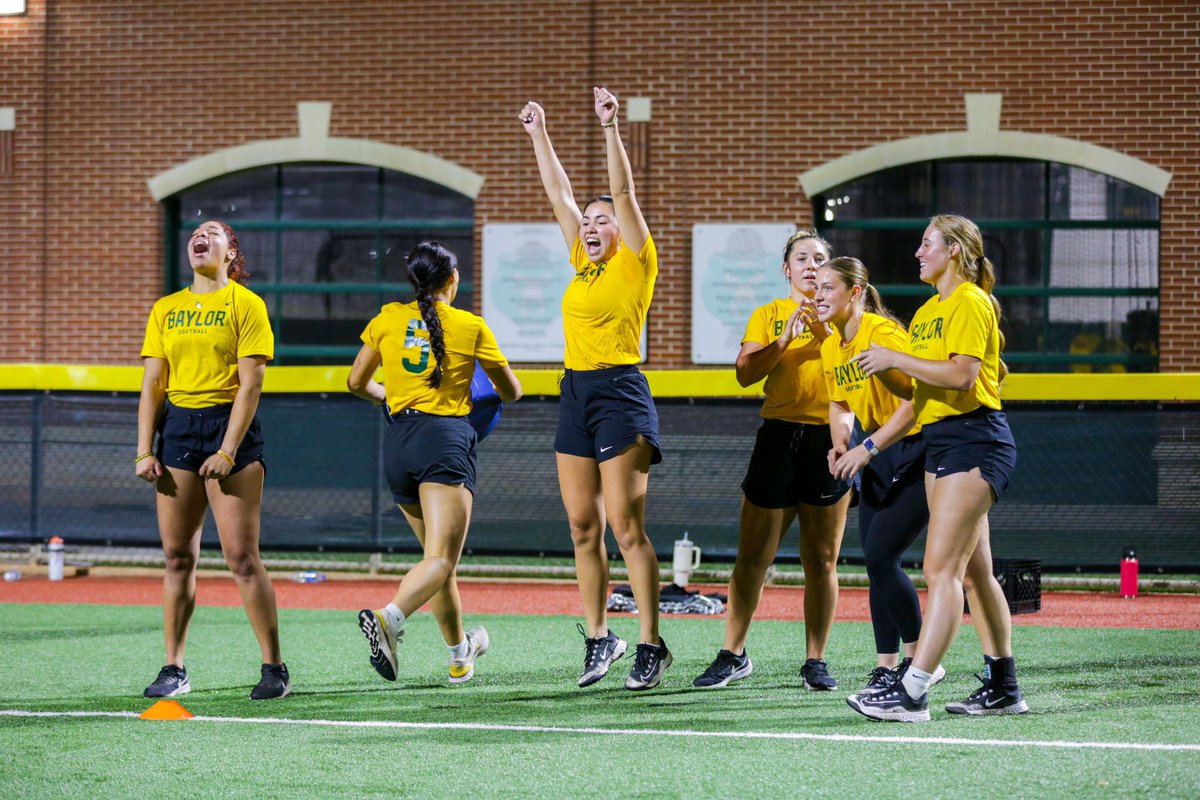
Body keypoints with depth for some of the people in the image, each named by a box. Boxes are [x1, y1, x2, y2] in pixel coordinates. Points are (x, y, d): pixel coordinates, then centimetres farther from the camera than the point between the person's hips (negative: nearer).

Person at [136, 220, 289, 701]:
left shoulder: (245, 305, -1)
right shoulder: (166, 310, 13)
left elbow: (250, 384, -7)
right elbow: (152, 385, 11)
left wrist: (228, 451, -15)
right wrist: (144, 451, 2)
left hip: (229, 426, -5)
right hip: (177, 427, 5)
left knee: (241, 556, -8)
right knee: (177, 555, 4)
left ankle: (275, 668, -1)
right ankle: (174, 670, 10)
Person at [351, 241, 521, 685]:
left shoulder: (388, 318, 9)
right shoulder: (470, 326, 3)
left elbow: (357, 383, 18)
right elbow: (511, 391, 15)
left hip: (397, 440, 5)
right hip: (446, 438, -5)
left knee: (436, 552, 19)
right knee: (440, 561, -15)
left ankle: (460, 654, 29)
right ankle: (389, 617, -42)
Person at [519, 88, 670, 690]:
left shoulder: (634, 264, -3)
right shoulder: (583, 263, 15)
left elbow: (623, 192, -11)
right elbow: (559, 194, 20)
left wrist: (610, 127, -16)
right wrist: (538, 135, 22)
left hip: (619, 392, -8)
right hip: (575, 393, 8)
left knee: (626, 526, -9)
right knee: (583, 527, 6)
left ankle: (650, 643, -7)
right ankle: (598, 637, 12)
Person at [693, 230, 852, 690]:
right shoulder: (768, 315, 10)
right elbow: (745, 373, -3)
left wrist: (827, 327, -11)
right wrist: (785, 339, -13)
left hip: (830, 440, 0)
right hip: (779, 435, 0)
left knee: (822, 560, 2)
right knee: (753, 556, 1)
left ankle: (815, 661, 9)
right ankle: (733, 655, 11)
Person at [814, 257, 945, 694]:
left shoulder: (882, 333, -21)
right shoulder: (831, 345, 6)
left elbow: (916, 399, -25)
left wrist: (867, 449, -25)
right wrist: (841, 444, -1)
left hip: (915, 453, -8)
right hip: (877, 460, 8)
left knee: (880, 555, -15)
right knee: (876, 561, 5)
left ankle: (920, 659, -3)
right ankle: (886, 666, 11)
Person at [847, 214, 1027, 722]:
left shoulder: (970, 303, -9)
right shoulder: (928, 311, 19)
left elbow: (960, 375, -22)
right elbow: (916, 389, 19)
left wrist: (895, 357, -17)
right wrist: (882, 370, 1)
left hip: (975, 440, -10)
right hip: (940, 441, 10)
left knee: (941, 568, -15)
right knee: (974, 571, 12)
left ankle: (912, 693, -21)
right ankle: (1003, 688, 17)